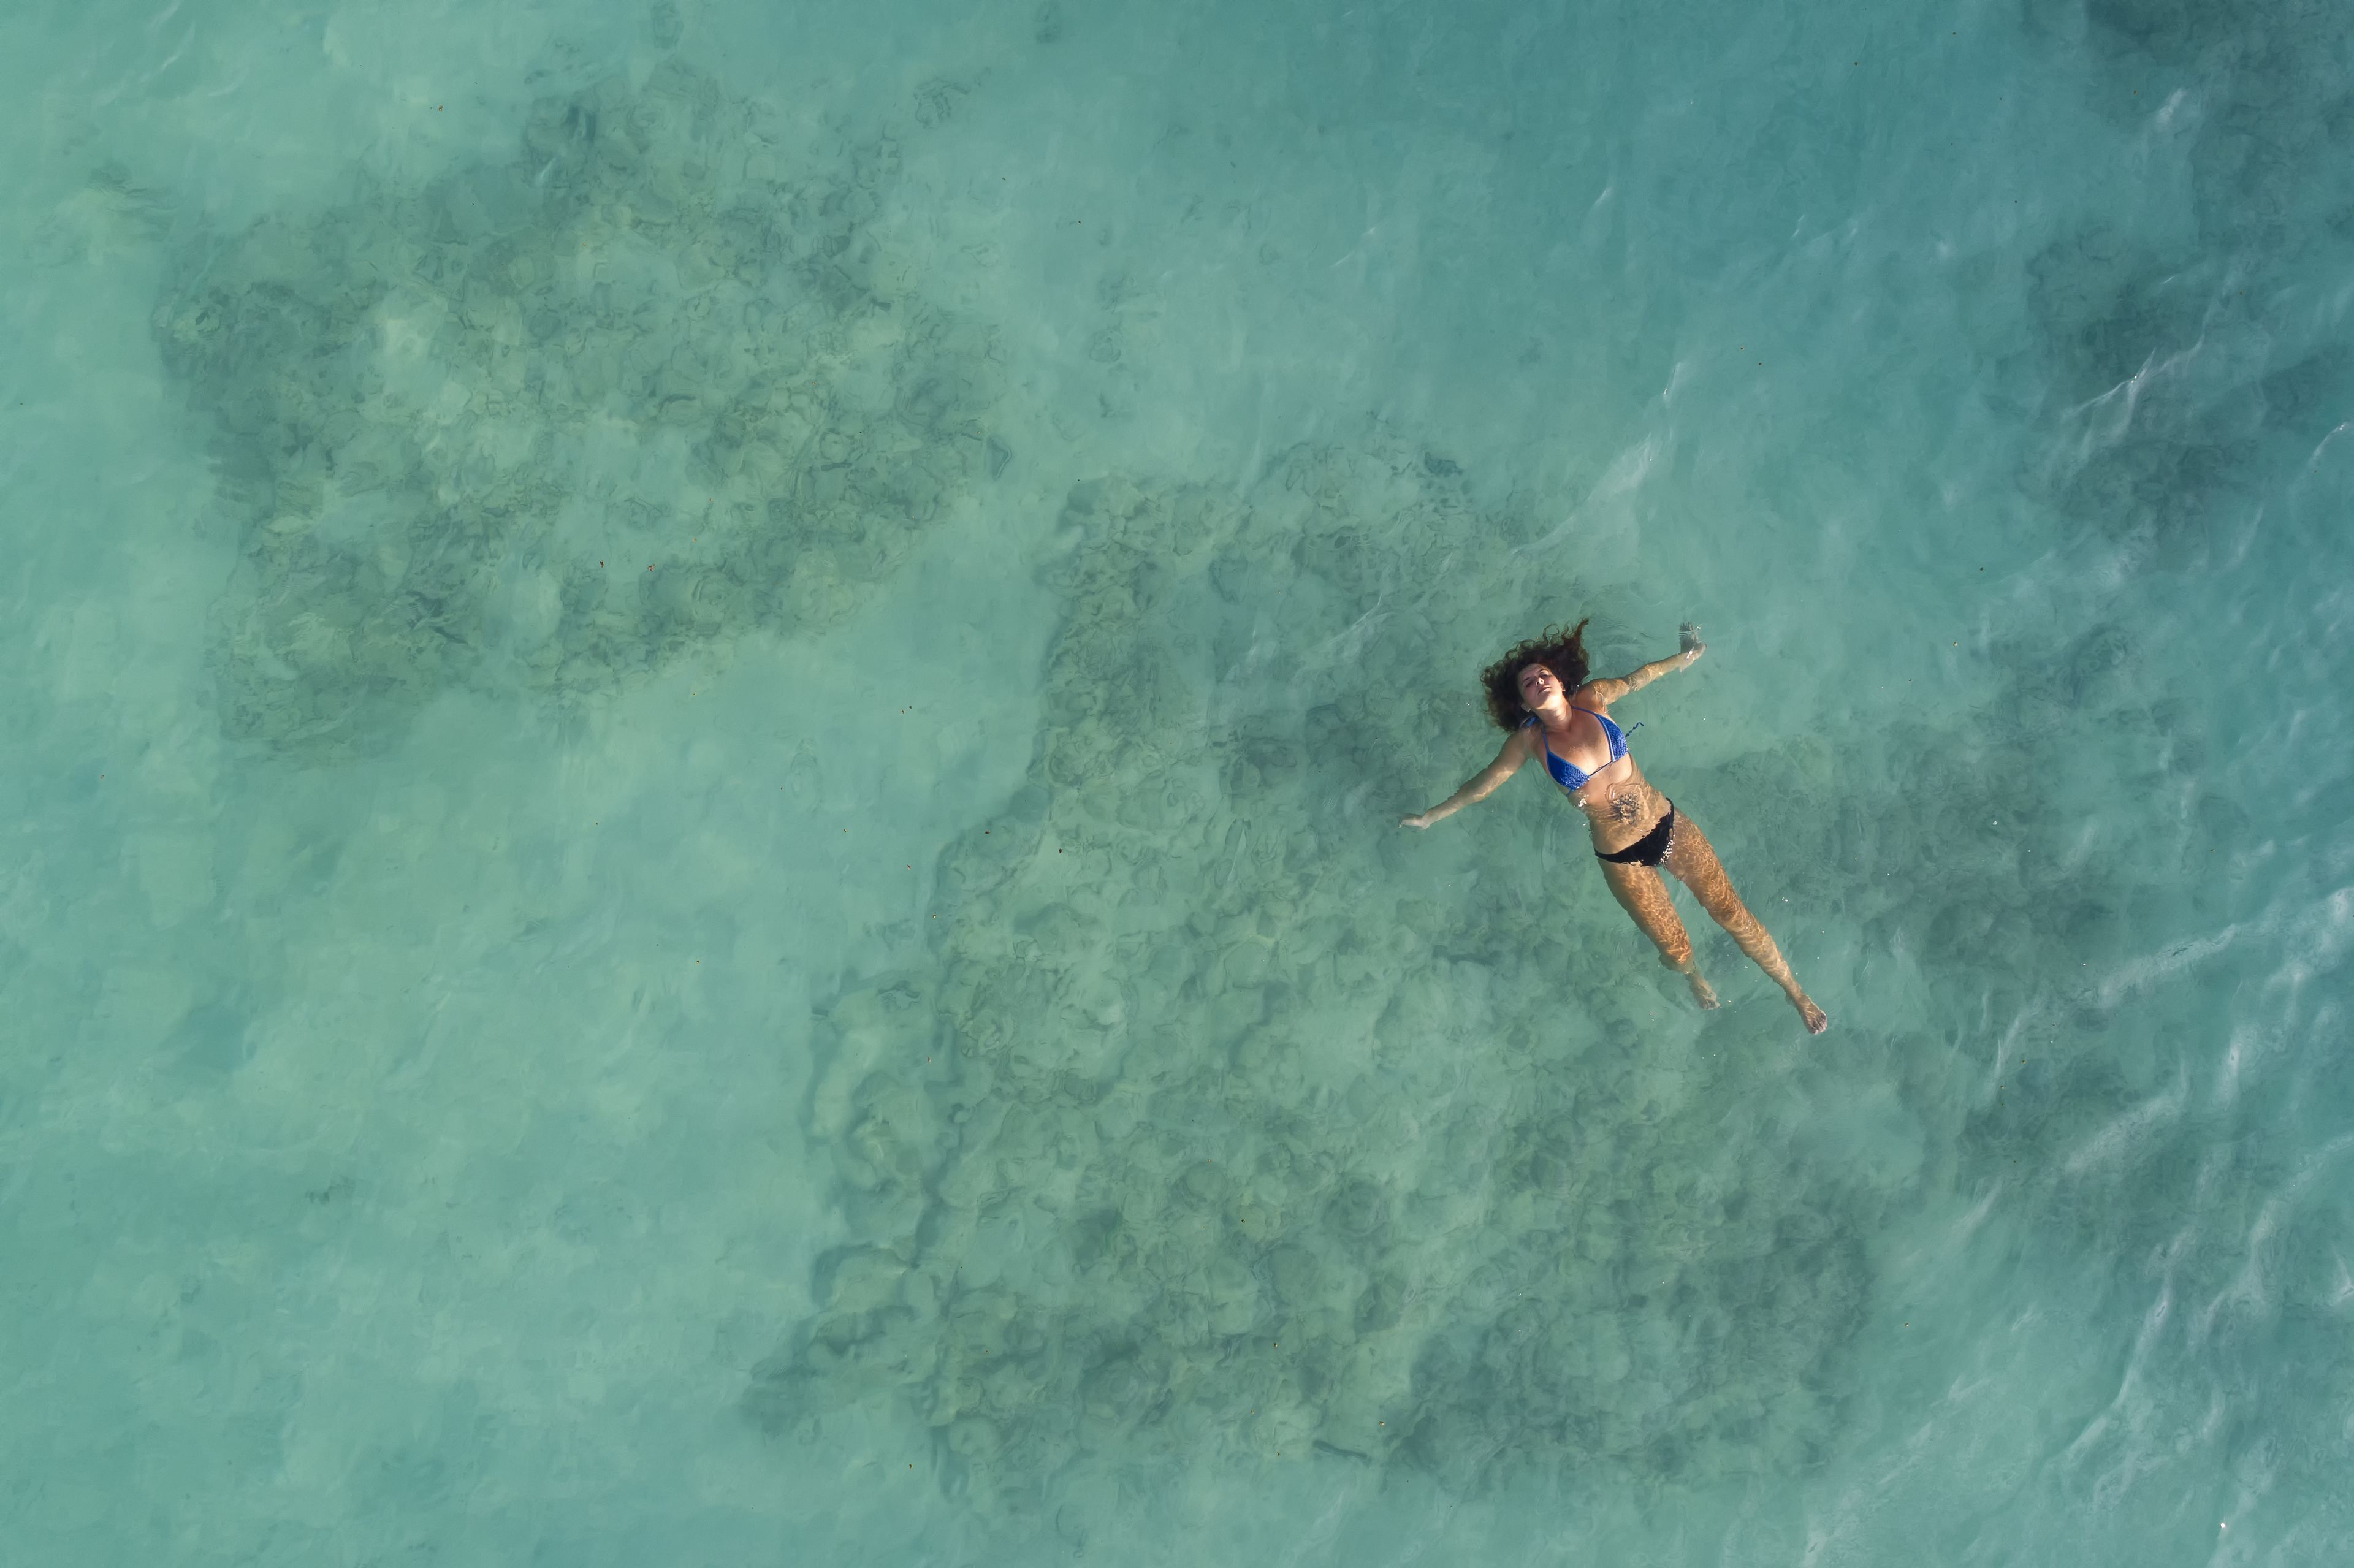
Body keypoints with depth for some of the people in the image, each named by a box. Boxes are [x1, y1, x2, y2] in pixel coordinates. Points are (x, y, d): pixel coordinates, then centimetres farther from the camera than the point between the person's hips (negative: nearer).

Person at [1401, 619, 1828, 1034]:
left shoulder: (1593, 699, -4)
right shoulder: (1529, 740, -8)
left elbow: (1637, 679, 15)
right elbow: (1484, 785, 4)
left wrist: (1685, 656, 27)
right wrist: (1430, 816, 11)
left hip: (1670, 826, 1)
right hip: (1621, 859, -1)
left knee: (1734, 915, 1)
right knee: (1675, 948, 6)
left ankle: (1795, 991, 20)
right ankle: (1694, 978, 43)